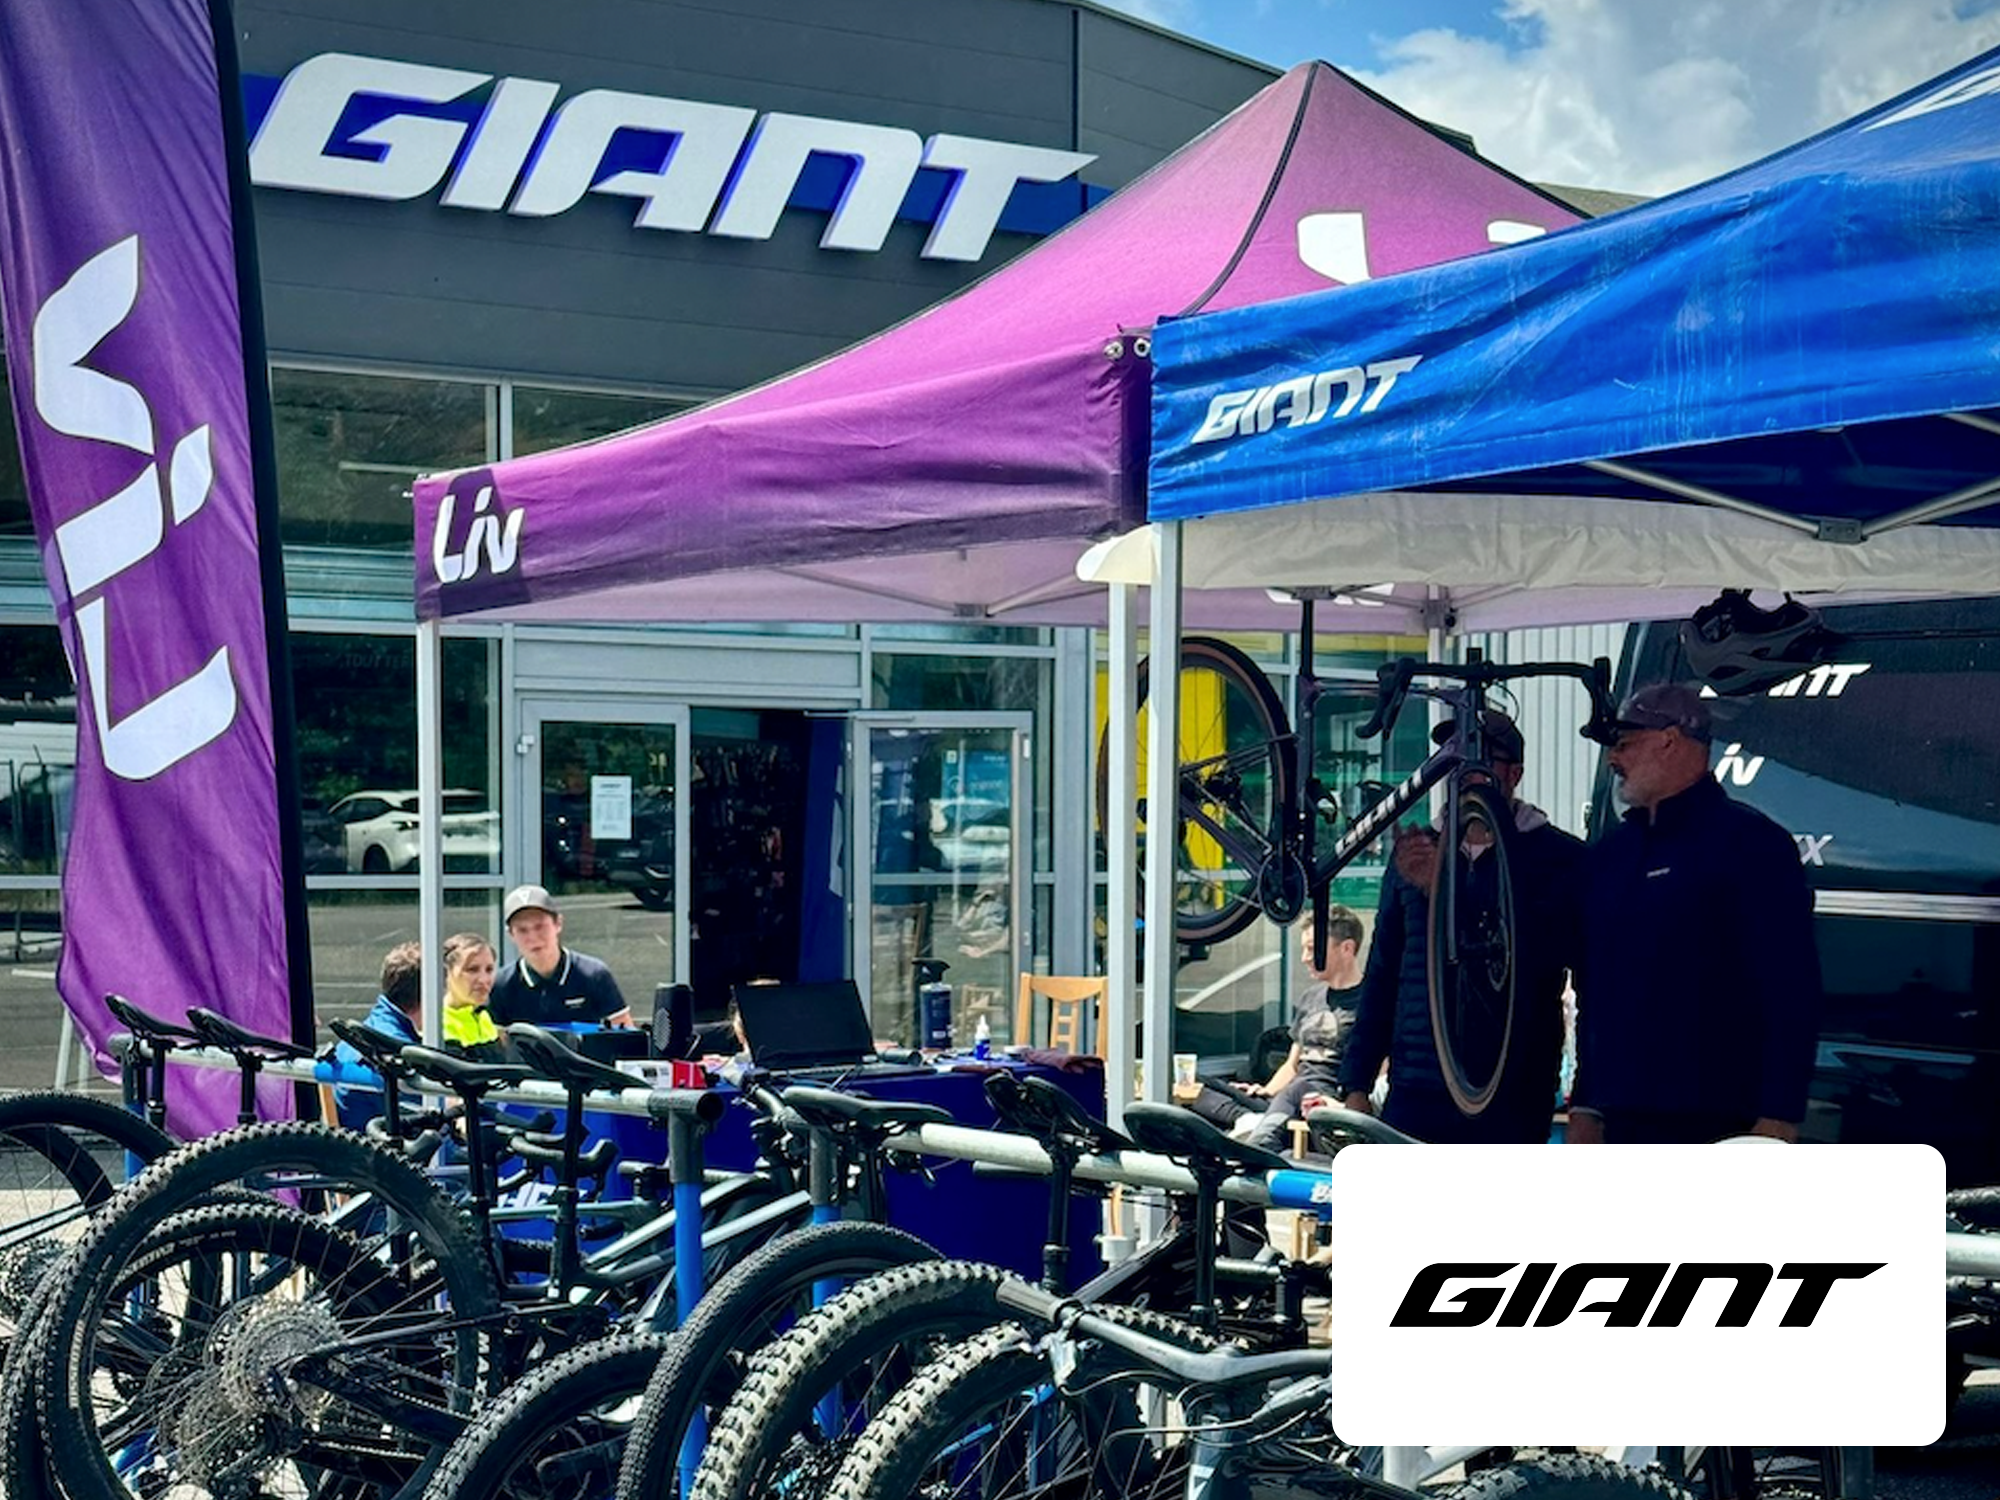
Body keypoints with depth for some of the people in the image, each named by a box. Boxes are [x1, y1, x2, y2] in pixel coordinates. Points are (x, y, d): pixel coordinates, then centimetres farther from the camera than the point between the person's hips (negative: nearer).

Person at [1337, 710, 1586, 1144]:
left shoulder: (1560, 858, 3)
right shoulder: (1415, 852, 15)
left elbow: (1546, 951, -16)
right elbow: (1382, 974, 18)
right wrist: (1356, 1084, 13)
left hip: (1510, 1106, -3)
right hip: (1413, 1096, 3)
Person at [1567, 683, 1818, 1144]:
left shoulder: (1750, 843, -6)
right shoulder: (1610, 852, 17)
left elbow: (1791, 989, -11)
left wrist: (1779, 1118, -17)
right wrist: (1586, 1106, 17)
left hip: (1719, 1124, -7)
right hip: (1625, 1120, 7)